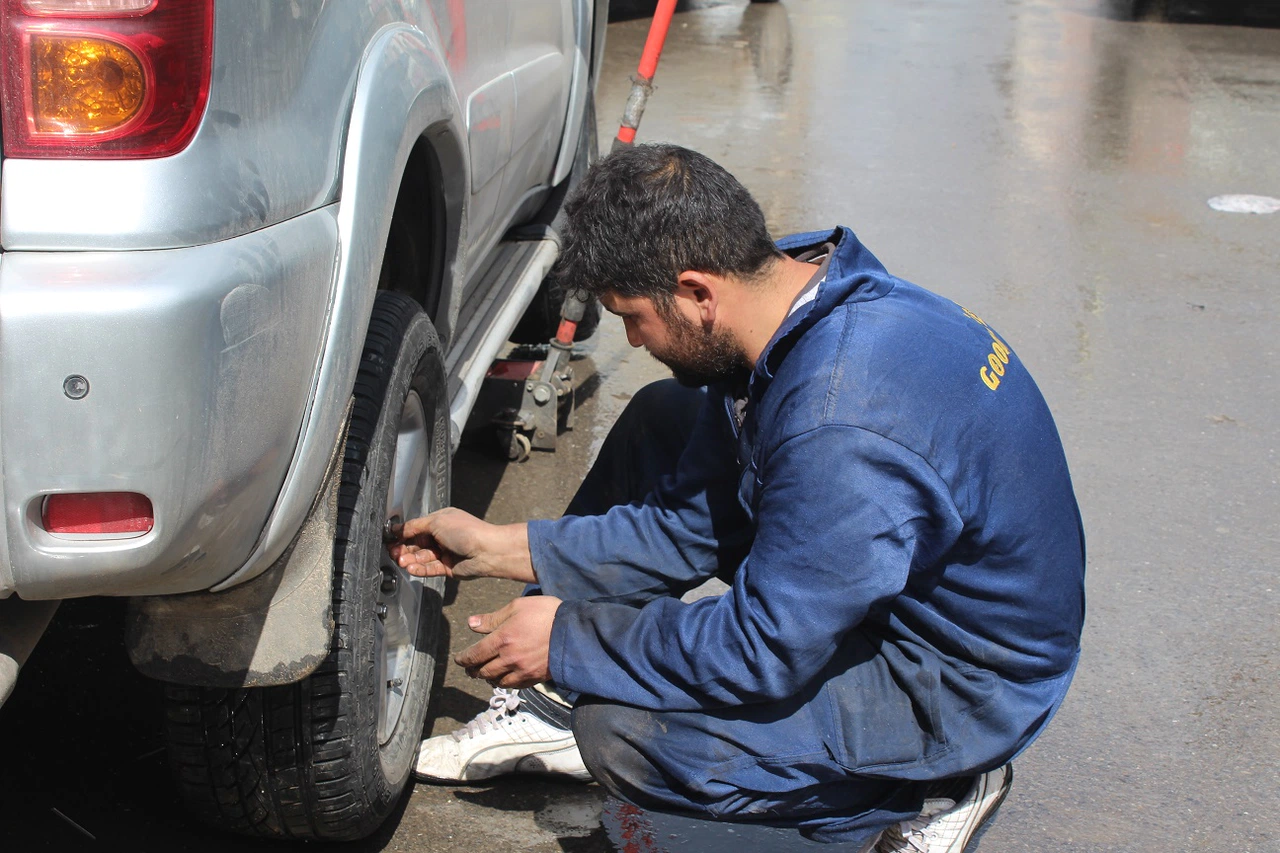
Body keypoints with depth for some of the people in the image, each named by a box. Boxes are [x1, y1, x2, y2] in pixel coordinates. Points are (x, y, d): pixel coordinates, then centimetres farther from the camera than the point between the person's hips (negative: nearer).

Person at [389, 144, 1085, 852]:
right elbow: (691, 526, 4)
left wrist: (570, 638, -15)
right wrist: (497, 548, 5)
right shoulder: (795, 299, -5)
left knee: (626, 731, -24)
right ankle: (544, 708, 11)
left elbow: (767, 653, -26)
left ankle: (924, 792, -3)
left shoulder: (841, 424, -36)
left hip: (963, 685, -9)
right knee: (660, 421, 6)